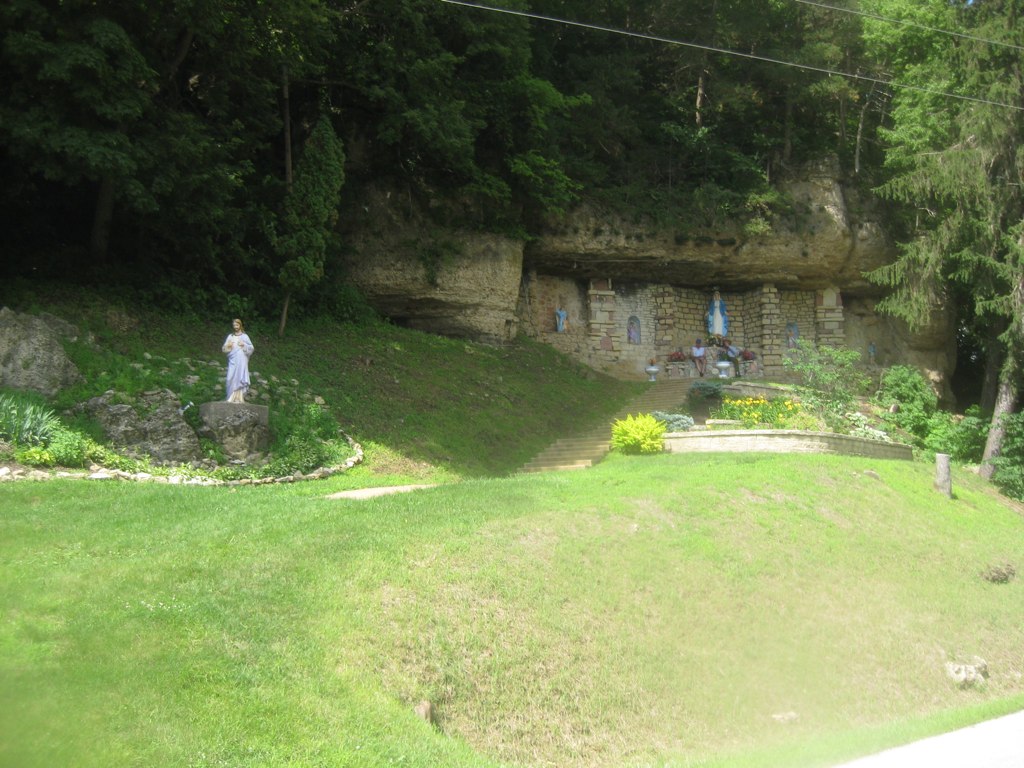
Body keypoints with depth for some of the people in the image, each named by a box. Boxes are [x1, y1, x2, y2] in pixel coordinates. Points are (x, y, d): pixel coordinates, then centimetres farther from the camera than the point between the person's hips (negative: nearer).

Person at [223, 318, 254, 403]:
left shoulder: (244, 336, 8)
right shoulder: (230, 336, 14)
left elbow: (251, 348, 6)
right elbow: (224, 349, 12)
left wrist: (244, 345, -10)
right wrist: (228, 346, -8)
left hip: (241, 361, -2)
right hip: (233, 360, 2)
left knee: (240, 378, -7)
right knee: (231, 378, -7)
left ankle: (239, 398, -8)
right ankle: (232, 398, -7)